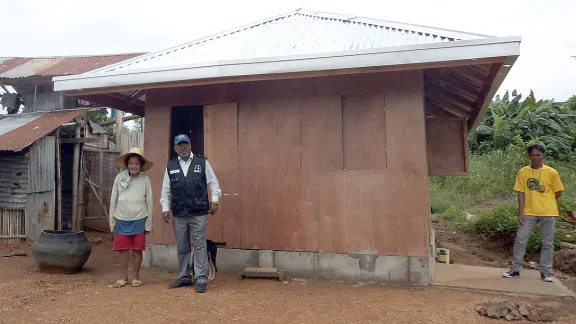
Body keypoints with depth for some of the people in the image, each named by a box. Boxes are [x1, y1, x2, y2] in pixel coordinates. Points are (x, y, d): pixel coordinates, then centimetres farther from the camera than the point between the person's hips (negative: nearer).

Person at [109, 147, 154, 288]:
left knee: (137, 250, 6)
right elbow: (113, 199, 5)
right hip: (122, 219, 1)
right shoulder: (120, 177, 0)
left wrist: (149, 222, -1)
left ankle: (136, 278, 20)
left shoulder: (144, 179, -3)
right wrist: (112, 220, 4)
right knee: (123, 249, 6)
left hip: (139, 220, -1)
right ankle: (124, 277, 21)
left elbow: (149, 201, 0)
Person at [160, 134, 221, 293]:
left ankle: (201, 279, 7)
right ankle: (184, 277, 25)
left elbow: (213, 182, 3)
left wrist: (214, 200, -6)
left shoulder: (202, 162, 1)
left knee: (200, 246, 0)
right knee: (182, 247, 12)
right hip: (178, 214, 3)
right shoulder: (171, 166, 8)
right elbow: (166, 189, 10)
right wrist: (165, 208, 5)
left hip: (199, 213, -3)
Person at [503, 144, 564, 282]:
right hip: (529, 212, 0)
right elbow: (521, 193, 0)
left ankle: (545, 271, 19)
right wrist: (521, 212, -5)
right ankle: (516, 269, 9)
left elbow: (558, 193, 5)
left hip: (548, 213, 0)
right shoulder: (523, 172, 0)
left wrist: (545, 202, 5)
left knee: (548, 243, 7)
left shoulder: (551, 172, -2)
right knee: (520, 239, -2)